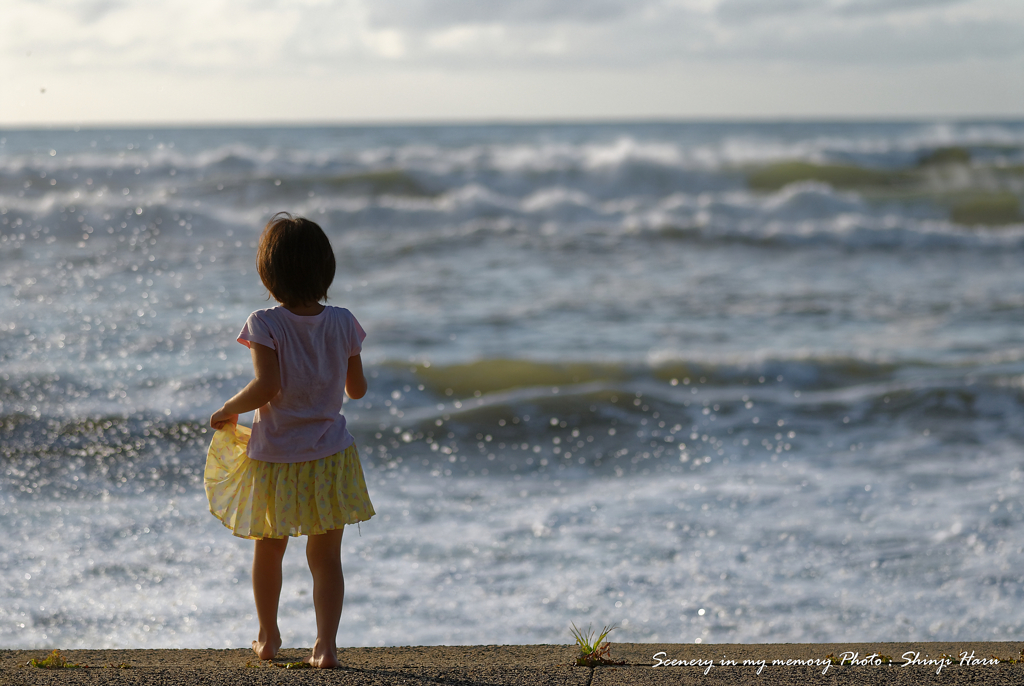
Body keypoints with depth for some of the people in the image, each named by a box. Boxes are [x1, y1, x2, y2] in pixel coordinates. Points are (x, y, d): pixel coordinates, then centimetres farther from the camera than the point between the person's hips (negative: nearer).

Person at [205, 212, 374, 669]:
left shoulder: (265, 325, -16)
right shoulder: (343, 324, -5)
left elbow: (267, 386, -26)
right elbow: (357, 389, 3)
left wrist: (229, 409, -9)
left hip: (274, 459, -1)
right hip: (329, 459, 1)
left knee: (268, 550, 19)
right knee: (326, 556, 6)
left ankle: (268, 637, 34)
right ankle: (326, 643, -3)